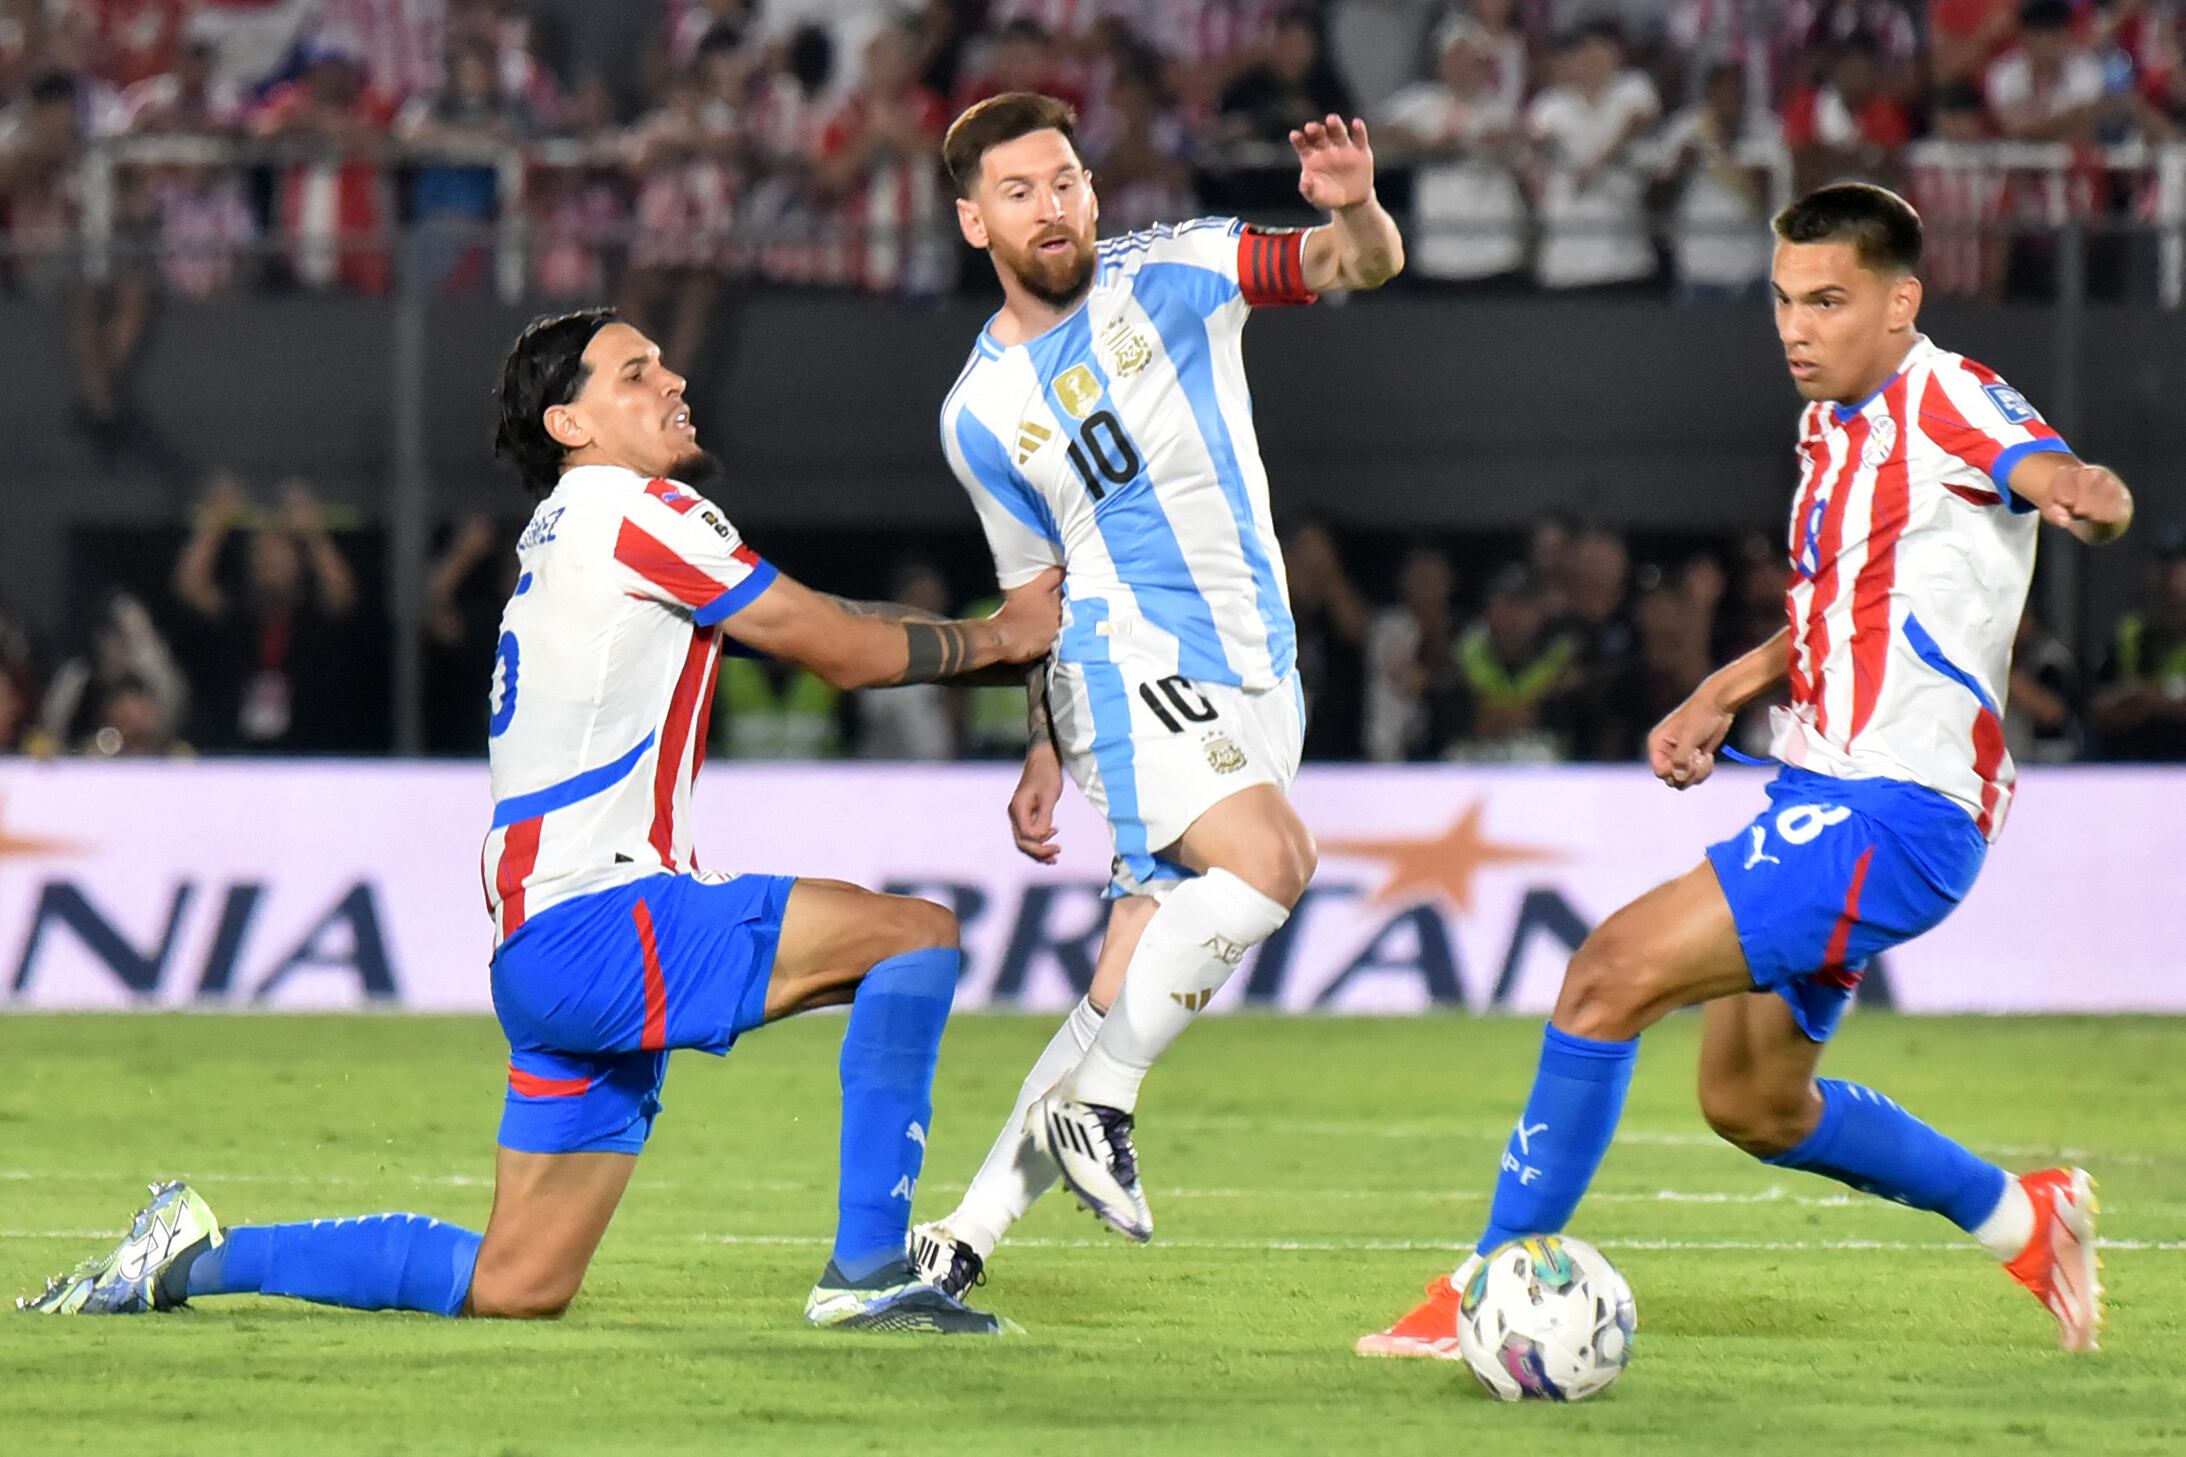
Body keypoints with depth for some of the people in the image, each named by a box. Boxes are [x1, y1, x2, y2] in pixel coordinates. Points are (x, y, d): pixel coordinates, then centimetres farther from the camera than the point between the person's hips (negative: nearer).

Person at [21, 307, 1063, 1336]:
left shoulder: (575, 531, 24)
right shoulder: (629, 510, -6)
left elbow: (811, 630, 22)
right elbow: (839, 651, -3)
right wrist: (992, 638, 11)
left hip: (545, 959, 10)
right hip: (595, 927, -10)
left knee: (514, 1287, 11)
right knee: (915, 937, -15)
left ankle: (199, 1253, 15)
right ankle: (866, 1273, -17)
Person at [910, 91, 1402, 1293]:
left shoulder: (1175, 274, 3)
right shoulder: (981, 411, 6)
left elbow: (1363, 265, -6)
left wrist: (1355, 208, -29)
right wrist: (1045, 755, 15)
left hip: (1254, 673, 2)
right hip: (1127, 665, -2)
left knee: (1134, 997, 2)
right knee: (1269, 860, -30)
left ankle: (966, 1236, 11)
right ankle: (1096, 1108, -21)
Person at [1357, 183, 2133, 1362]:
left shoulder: (1946, 401, -12)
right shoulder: (1835, 424, 15)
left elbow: (2050, 471, -33)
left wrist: (2083, 494, -57)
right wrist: (1724, 693, 16)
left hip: (1893, 812, -10)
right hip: (1822, 792, 10)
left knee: (1612, 974, -18)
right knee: (1748, 1104, 18)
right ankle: (2021, 1219, 34)